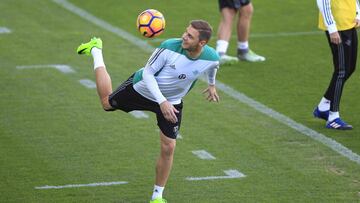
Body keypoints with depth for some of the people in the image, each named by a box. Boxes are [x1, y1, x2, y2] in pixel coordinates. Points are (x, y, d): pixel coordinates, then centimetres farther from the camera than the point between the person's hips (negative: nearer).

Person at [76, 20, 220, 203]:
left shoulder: (212, 58, -27)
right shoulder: (170, 47, -36)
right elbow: (147, 73, -25)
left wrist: (211, 84, 21)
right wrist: (162, 102, -34)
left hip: (172, 102, 2)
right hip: (142, 89, -2)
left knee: (168, 148, -5)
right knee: (107, 103, 22)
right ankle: (96, 50, 43)